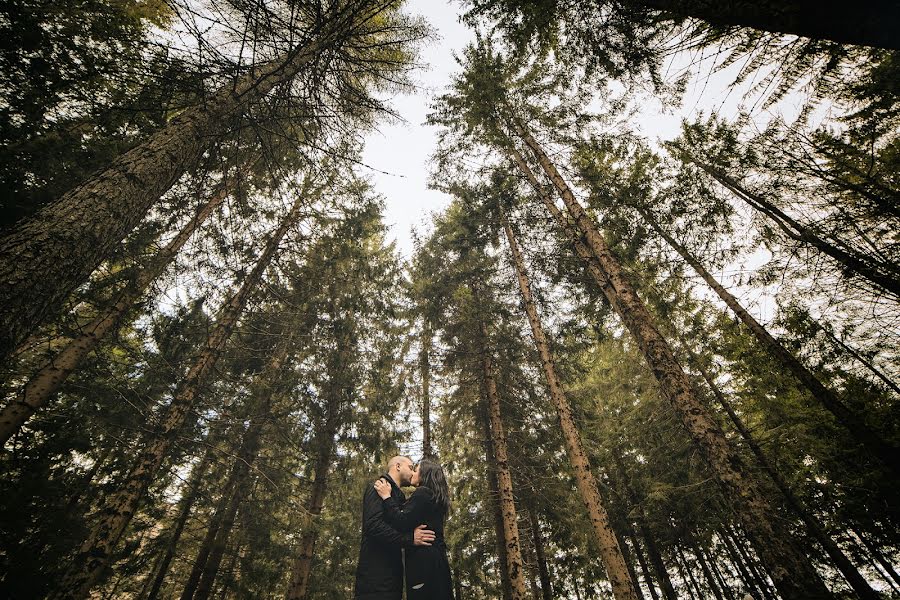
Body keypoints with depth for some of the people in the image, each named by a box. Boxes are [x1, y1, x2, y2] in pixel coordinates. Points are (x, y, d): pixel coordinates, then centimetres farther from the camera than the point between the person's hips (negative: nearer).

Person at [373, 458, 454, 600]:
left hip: (423, 560, -9)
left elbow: (402, 524, -18)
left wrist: (387, 497, -11)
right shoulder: (435, 497, 20)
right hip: (436, 559, 9)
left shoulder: (422, 493, -9)